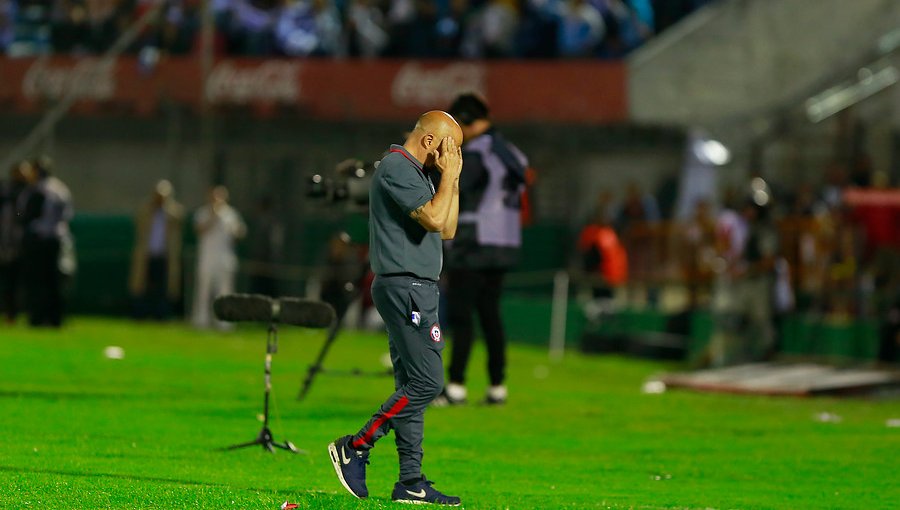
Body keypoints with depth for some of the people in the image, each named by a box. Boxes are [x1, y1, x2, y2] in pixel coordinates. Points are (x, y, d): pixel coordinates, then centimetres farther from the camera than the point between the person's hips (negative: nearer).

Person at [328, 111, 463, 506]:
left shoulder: (416, 173, 21)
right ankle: (355, 448, -9)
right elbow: (434, 218, -21)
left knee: (412, 384, 8)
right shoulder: (397, 167, -11)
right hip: (405, 286, -11)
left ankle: (411, 483, 7)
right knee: (426, 382, -14)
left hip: (413, 291, 11)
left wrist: (453, 180, 15)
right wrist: (448, 177, -9)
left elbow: (447, 230, 22)